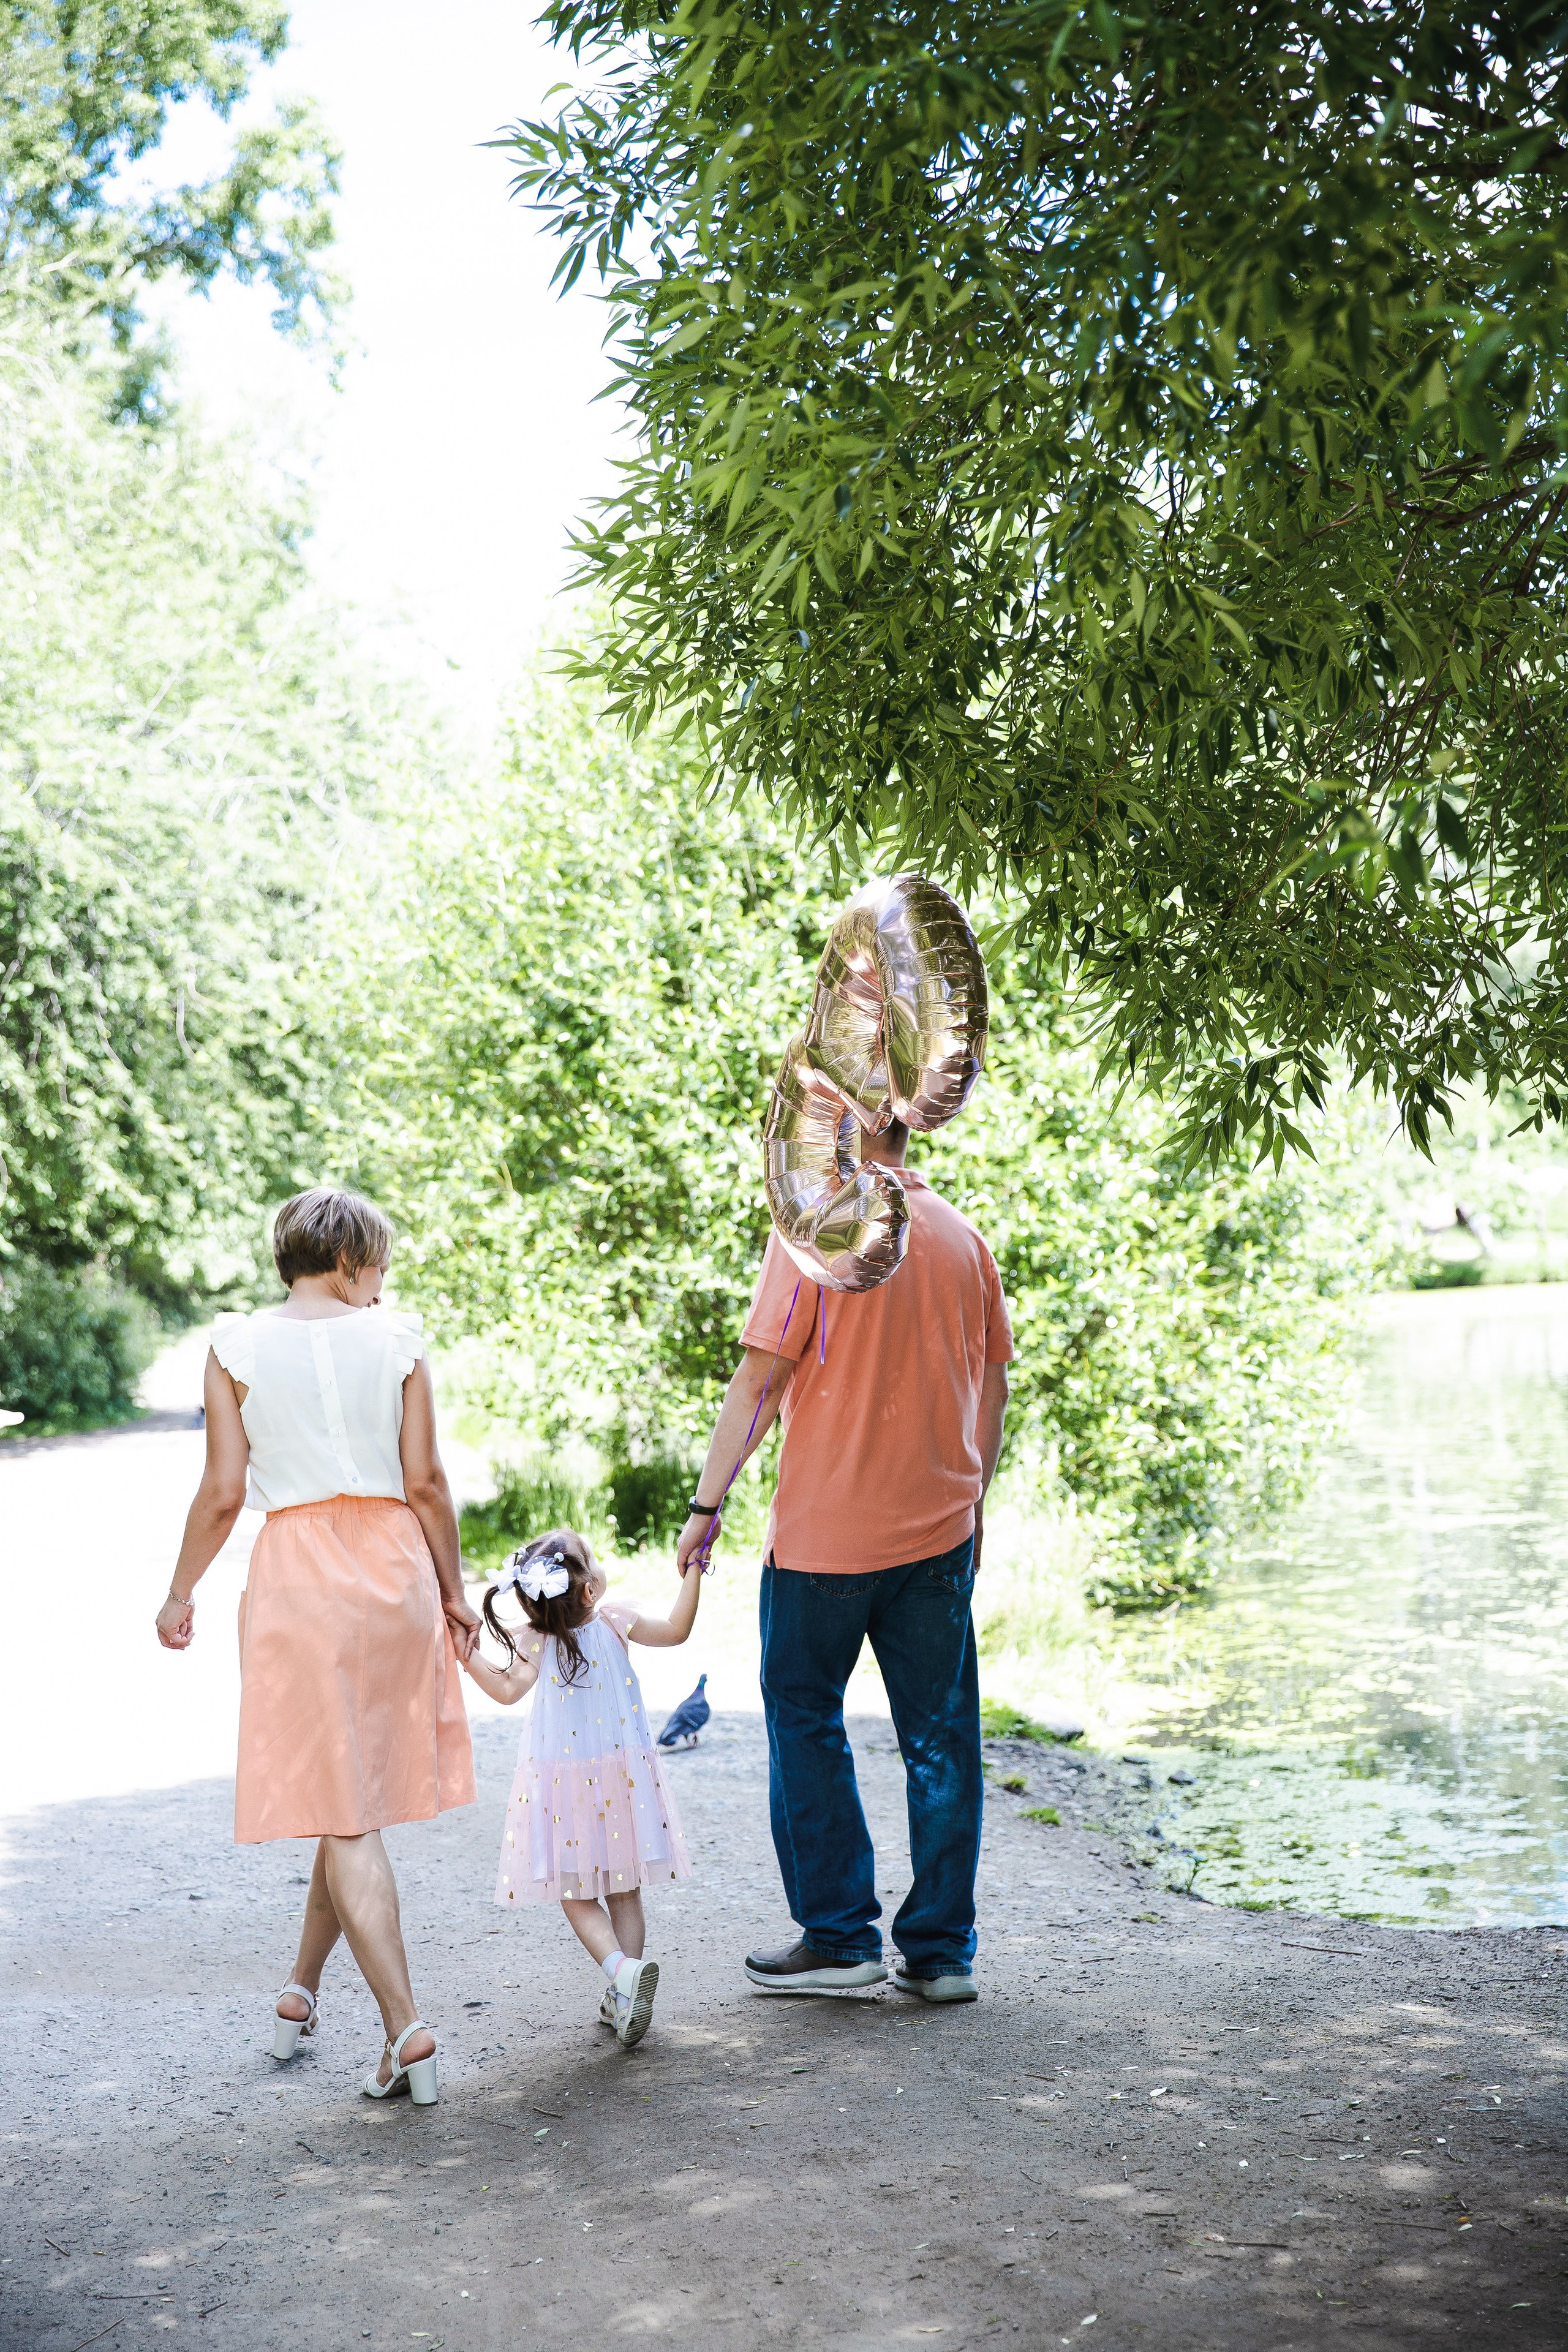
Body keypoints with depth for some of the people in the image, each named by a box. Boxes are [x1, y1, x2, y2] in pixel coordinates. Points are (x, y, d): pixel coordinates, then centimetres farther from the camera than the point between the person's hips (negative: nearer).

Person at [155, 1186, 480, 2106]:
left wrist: (181, 1593, 9)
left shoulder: (236, 1346, -2)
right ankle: (303, 1989, 32)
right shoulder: (397, 1340, 0)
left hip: (297, 1571, -2)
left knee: (344, 1812, -1)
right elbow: (426, 1481, -2)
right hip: (394, 1564, 2)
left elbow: (224, 1491, -3)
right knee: (357, 1793, 18)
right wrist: (454, 1590, 9)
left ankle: (406, 2027, -10)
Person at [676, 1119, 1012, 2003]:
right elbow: (993, 1385, 12)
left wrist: (707, 1504, -6)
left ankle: (840, 1937, 9)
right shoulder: (962, 1235, 8)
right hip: (938, 1524, 5)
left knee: (805, 1720, 9)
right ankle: (941, 1948, 13)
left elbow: (760, 1377, -12)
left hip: (828, 1526, -5)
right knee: (939, 1735, 9)